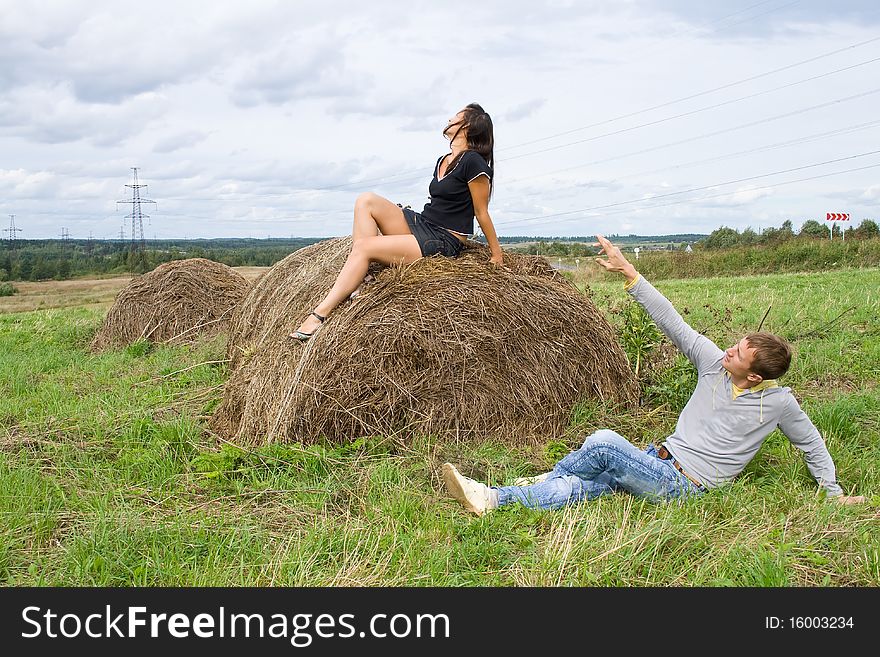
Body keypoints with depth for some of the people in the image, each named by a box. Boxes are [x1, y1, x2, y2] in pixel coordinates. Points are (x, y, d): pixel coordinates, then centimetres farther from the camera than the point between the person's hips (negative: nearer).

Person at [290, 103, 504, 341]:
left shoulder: (473, 162, -12)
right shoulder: (442, 162, 16)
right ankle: (358, 280, -16)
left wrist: (496, 254, -5)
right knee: (366, 201, -8)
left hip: (443, 243, -9)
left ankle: (321, 313, -20)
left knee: (364, 247, -20)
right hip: (419, 224, 9)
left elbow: (481, 212, -8)